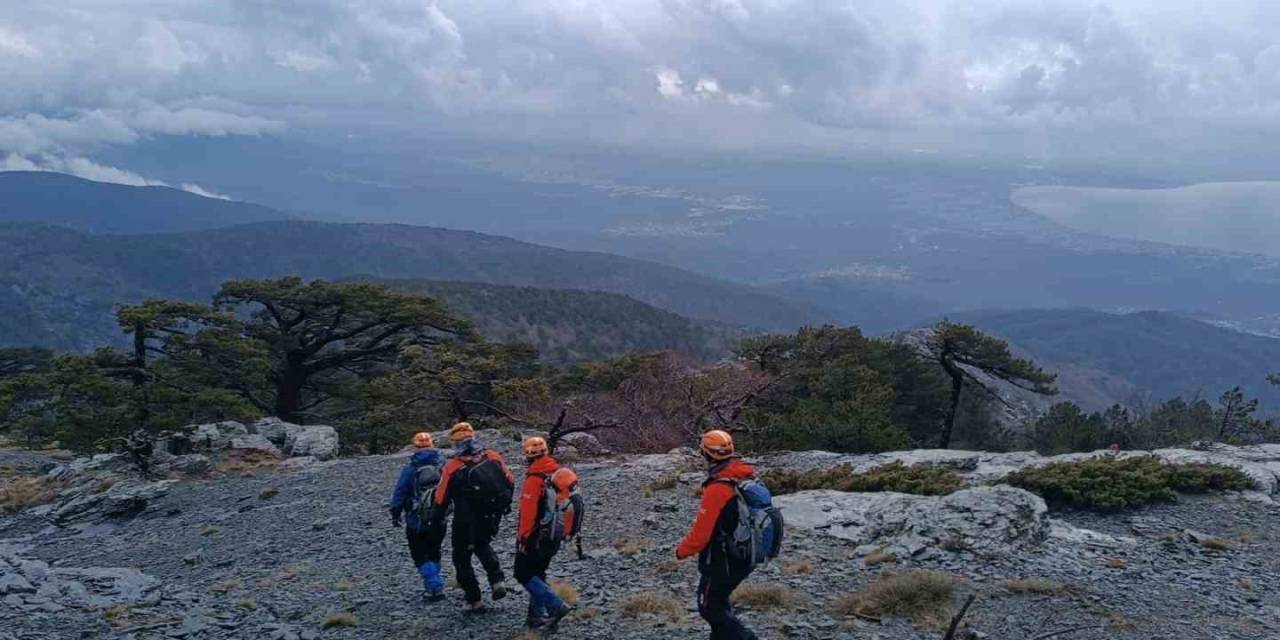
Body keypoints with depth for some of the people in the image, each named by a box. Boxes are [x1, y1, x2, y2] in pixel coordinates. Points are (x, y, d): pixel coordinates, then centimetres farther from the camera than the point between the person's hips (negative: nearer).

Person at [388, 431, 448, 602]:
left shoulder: (410, 469, -12)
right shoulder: (443, 466, -3)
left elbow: (399, 494, -6)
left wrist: (395, 515, 7)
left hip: (416, 522, -4)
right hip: (439, 521, 4)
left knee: (421, 556, 5)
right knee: (434, 553, 21)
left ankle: (435, 588, -5)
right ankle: (432, 586, 25)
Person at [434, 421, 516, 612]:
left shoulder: (452, 466, -12)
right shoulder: (493, 457, -3)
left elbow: (441, 498, -6)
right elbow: (510, 482, 4)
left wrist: (437, 519, 11)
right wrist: (502, 505, 20)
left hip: (466, 522, -4)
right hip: (491, 518, 4)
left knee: (462, 558, 14)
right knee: (483, 545, 31)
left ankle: (474, 601, 12)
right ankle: (497, 580, 10)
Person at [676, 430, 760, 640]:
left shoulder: (717, 489, -26)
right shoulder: (749, 477, -2)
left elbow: (701, 531, -22)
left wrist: (682, 550, -5)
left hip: (722, 561, -8)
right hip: (746, 557, 8)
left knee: (710, 607, 8)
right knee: (719, 600, 25)